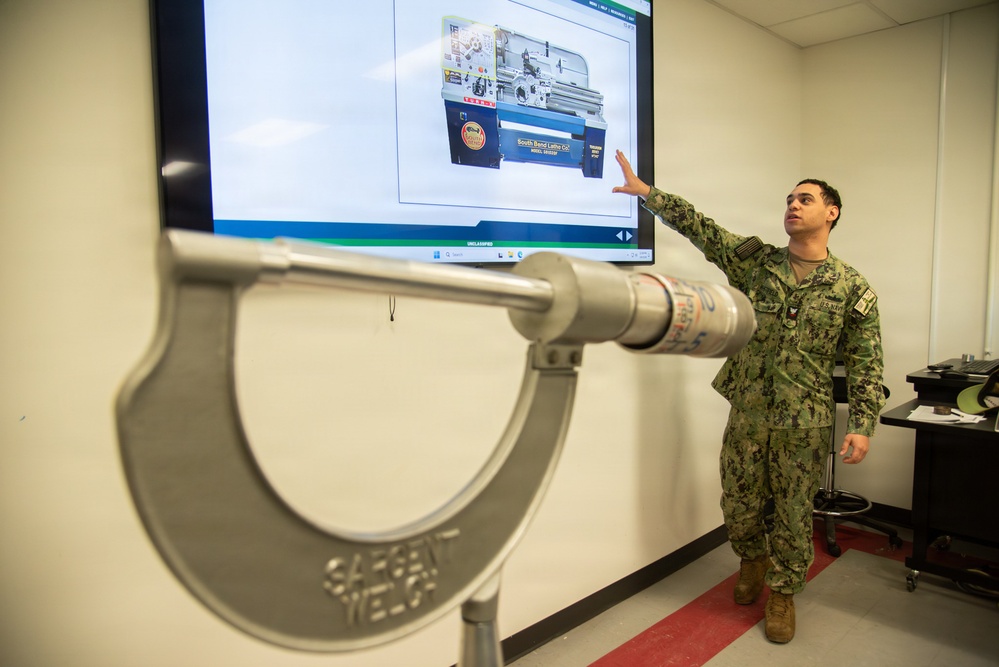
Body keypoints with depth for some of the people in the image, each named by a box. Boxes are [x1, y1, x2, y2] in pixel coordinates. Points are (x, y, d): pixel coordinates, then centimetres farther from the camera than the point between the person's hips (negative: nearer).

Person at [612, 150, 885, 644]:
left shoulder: (852, 288, -2)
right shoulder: (755, 261, 2)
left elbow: (866, 363, -2)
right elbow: (700, 229, -3)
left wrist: (863, 426, -10)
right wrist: (645, 192, -8)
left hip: (805, 426, -2)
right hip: (747, 415, 2)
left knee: (793, 515, 11)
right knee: (738, 506, 14)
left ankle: (782, 593, 33)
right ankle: (753, 560, 45)